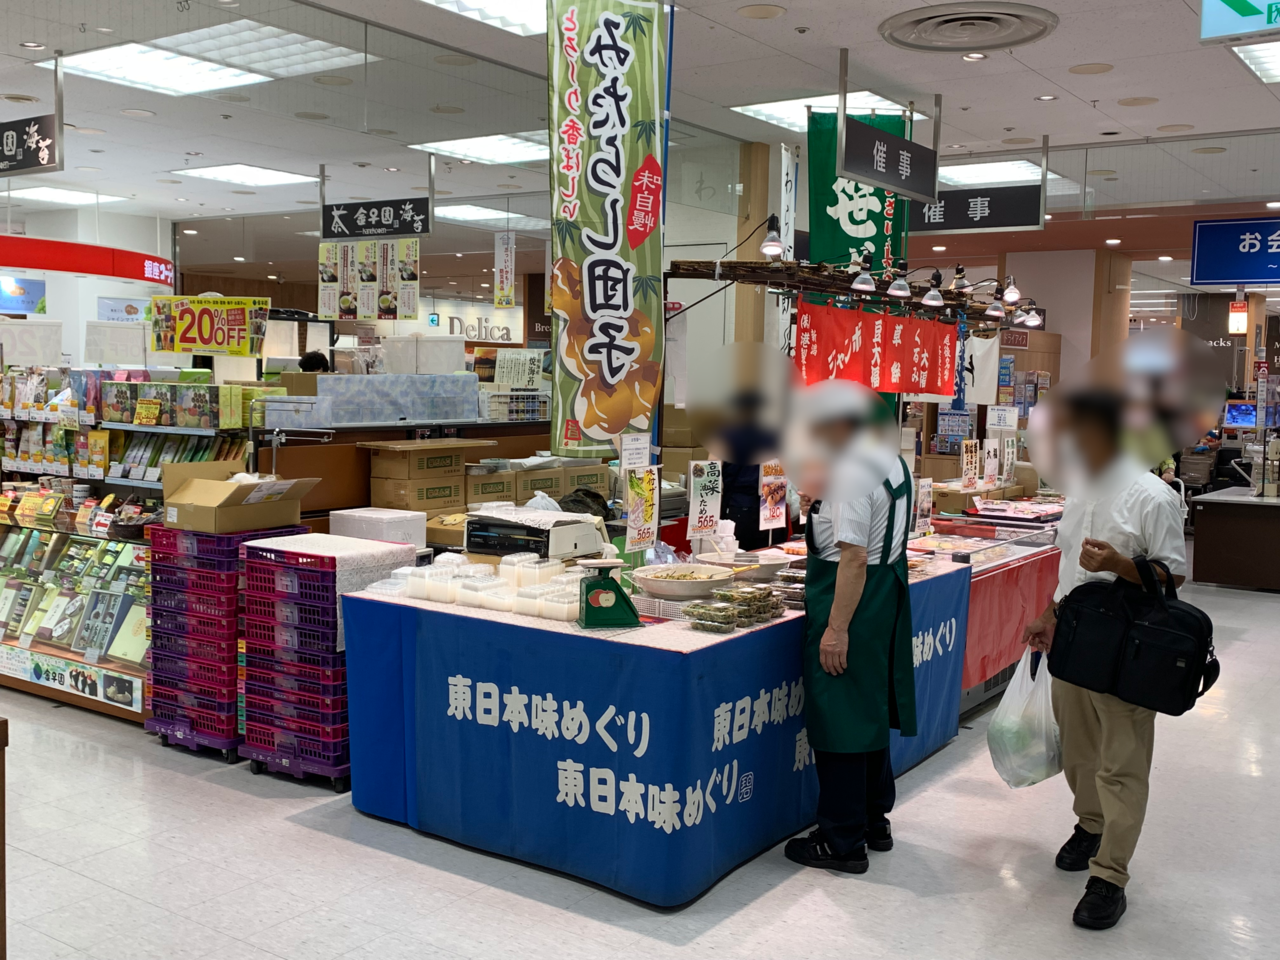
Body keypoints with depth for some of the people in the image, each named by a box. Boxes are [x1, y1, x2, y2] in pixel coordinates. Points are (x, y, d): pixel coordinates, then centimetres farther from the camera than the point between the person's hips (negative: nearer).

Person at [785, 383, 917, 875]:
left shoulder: (853, 473, -20)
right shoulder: (892, 461, 10)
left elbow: (854, 558, -25)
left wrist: (836, 629, -24)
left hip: (852, 599, -10)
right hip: (887, 596, 10)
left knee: (839, 721, 0)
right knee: (870, 713, 20)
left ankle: (843, 842, 10)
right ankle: (874, 820, 33)